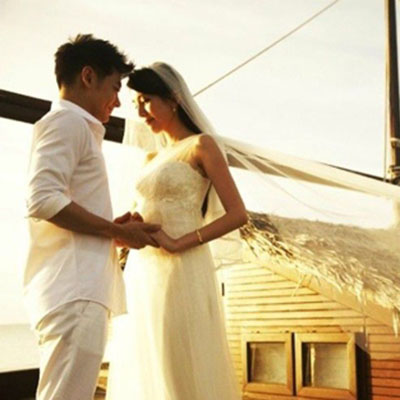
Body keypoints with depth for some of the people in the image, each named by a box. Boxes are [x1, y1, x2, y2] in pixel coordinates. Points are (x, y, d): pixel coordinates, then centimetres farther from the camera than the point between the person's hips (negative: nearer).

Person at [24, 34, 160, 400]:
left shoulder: (76, 126, 26)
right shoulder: (68, 120, -3)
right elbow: (43, 200, -17)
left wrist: (116, 228, 13)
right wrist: (117, 231, -8)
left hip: (77, 289, 10)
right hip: (74, 290, -10)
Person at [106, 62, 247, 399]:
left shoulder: (201, 145, 0)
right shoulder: (153, 159, 20)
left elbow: (238, 214, -9)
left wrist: (178, 244, -18)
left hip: (181, 270, -7)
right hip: (142, 273, 7)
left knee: (184, 371, -4)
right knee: (143, 372, 8)